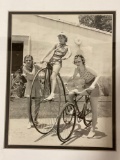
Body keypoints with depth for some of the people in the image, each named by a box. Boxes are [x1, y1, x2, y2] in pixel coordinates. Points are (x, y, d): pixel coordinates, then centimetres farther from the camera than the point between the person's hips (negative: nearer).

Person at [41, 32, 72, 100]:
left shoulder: (66, 47, 7)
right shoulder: (56, 45, 18)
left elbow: (70, 53, -12)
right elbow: (50, 51, 20)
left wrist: (66, 57, -34)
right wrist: (44, 58, 16)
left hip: (58, 62, -5)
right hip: (51, 61, 5)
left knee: (53, 77, -23)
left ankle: (52, 94, -32)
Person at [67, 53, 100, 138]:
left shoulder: (87, 68, -23)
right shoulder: (77, 69, -5)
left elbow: (97, 76, -30)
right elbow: (73, 77, 9)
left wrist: (93, 85, -44)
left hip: (93, 88, -6)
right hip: (85, 87, 6)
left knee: (94, 110, -4)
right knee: (70, 94, -13)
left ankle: (93, 130, 6)